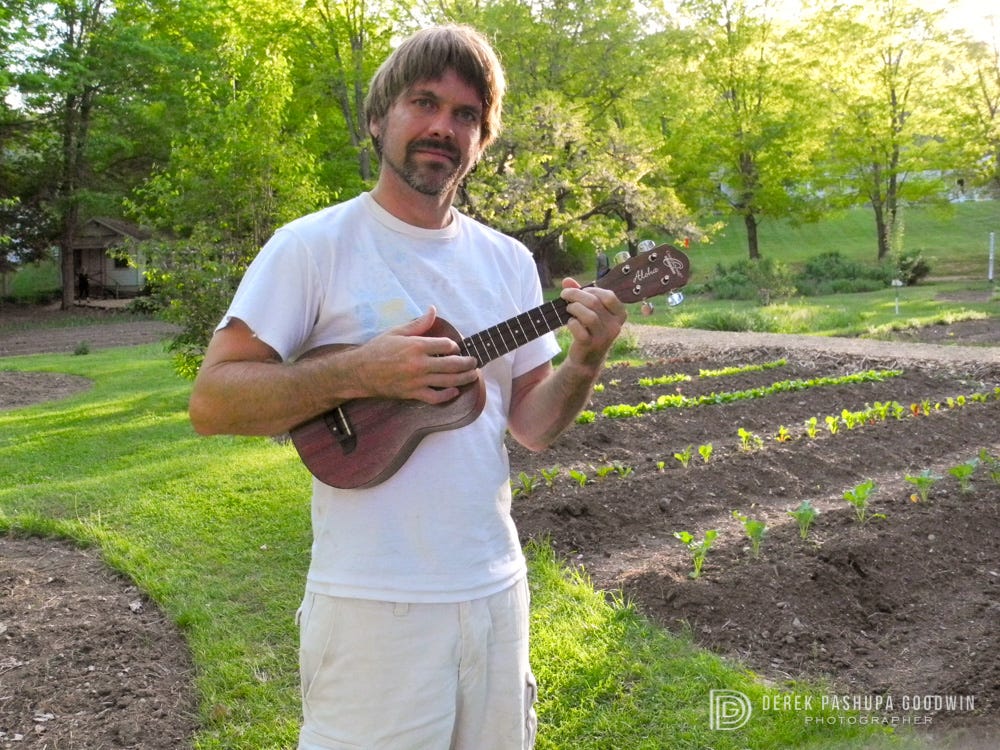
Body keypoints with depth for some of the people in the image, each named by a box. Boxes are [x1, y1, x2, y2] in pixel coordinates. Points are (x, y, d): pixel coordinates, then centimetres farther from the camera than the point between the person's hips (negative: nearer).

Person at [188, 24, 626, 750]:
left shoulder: (509, 260, 6)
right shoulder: (314, 246, -8)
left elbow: (531, 425, 8)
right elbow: (212, 401, -11)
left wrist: (584, 366, -11)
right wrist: (358, 373, -23)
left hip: (496, 592, 5)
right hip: (373, 606, -5)